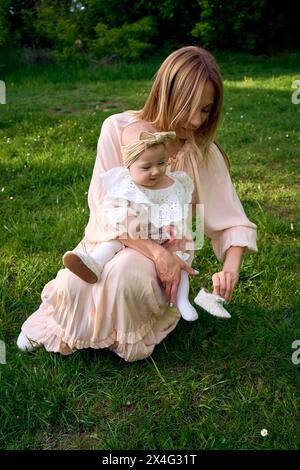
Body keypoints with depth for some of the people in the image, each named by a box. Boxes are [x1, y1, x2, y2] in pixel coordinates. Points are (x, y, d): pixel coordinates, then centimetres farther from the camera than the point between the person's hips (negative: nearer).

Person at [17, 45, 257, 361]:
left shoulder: (204, 152, -8)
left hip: (163, 249, 0)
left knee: (124, 273, -35)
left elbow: (233, 222, -6)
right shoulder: (117, 129, -13)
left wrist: (231, 267, -28)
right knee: (73, 285, -29)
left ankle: (125, 341, -1)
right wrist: (157, 253, -28)